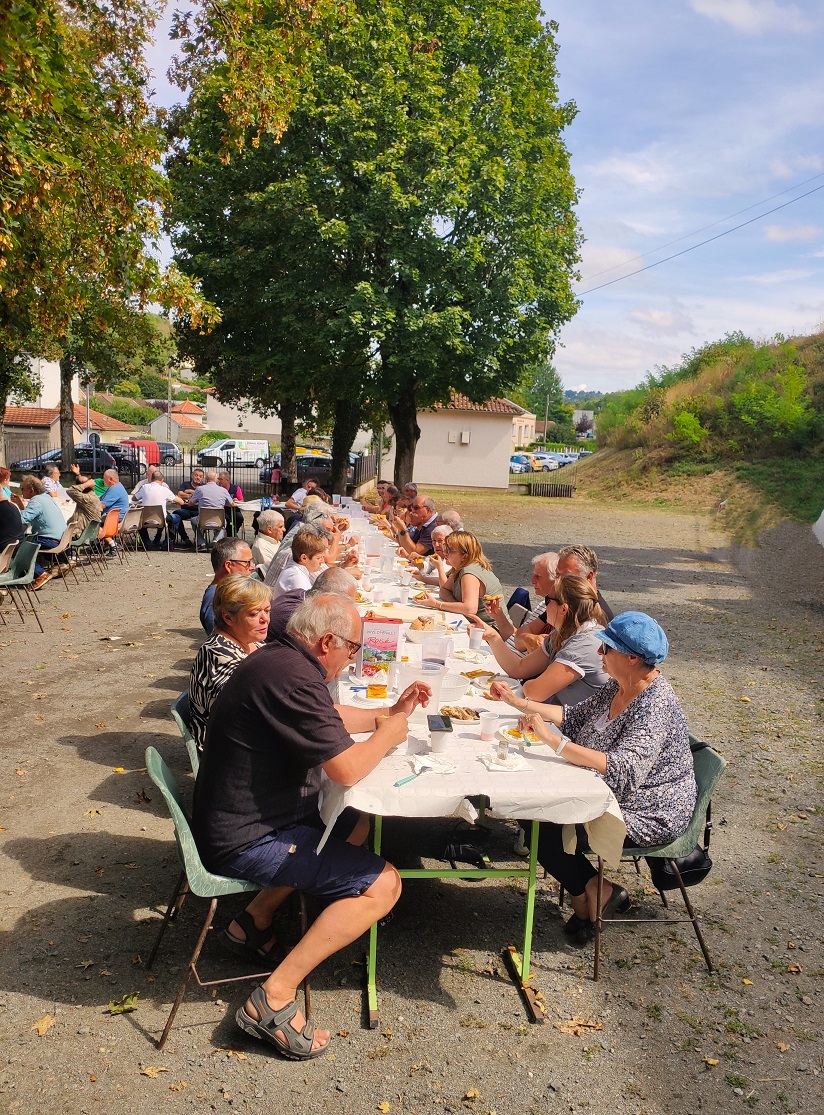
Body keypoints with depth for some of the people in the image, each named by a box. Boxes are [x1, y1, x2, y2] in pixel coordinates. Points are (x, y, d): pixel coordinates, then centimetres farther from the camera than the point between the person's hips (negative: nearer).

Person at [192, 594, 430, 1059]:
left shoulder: (279, 659, 7)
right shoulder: (293, 679, -26)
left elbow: (331, 719, 23)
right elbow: (346, 768, -26)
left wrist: (390, 714, 16)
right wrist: (388, 734, -8)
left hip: (235, 817, 11)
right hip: (246, 840, -11)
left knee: (357, 821, 22)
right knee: (383, 884, -12)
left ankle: (255, 919, 20)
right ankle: (274, 999, -8)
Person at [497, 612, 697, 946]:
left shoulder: (655, 707, -27)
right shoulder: (618, 686, 1)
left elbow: (622, 771, -38)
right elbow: (575, 716, 12)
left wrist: (552, 739, -39)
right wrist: (523, 704, 3)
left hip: (646, 816, -9)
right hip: (606, 794, 9)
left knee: (545, 832, -15)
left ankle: (596, 893, 10)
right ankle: (588, 892, 11)